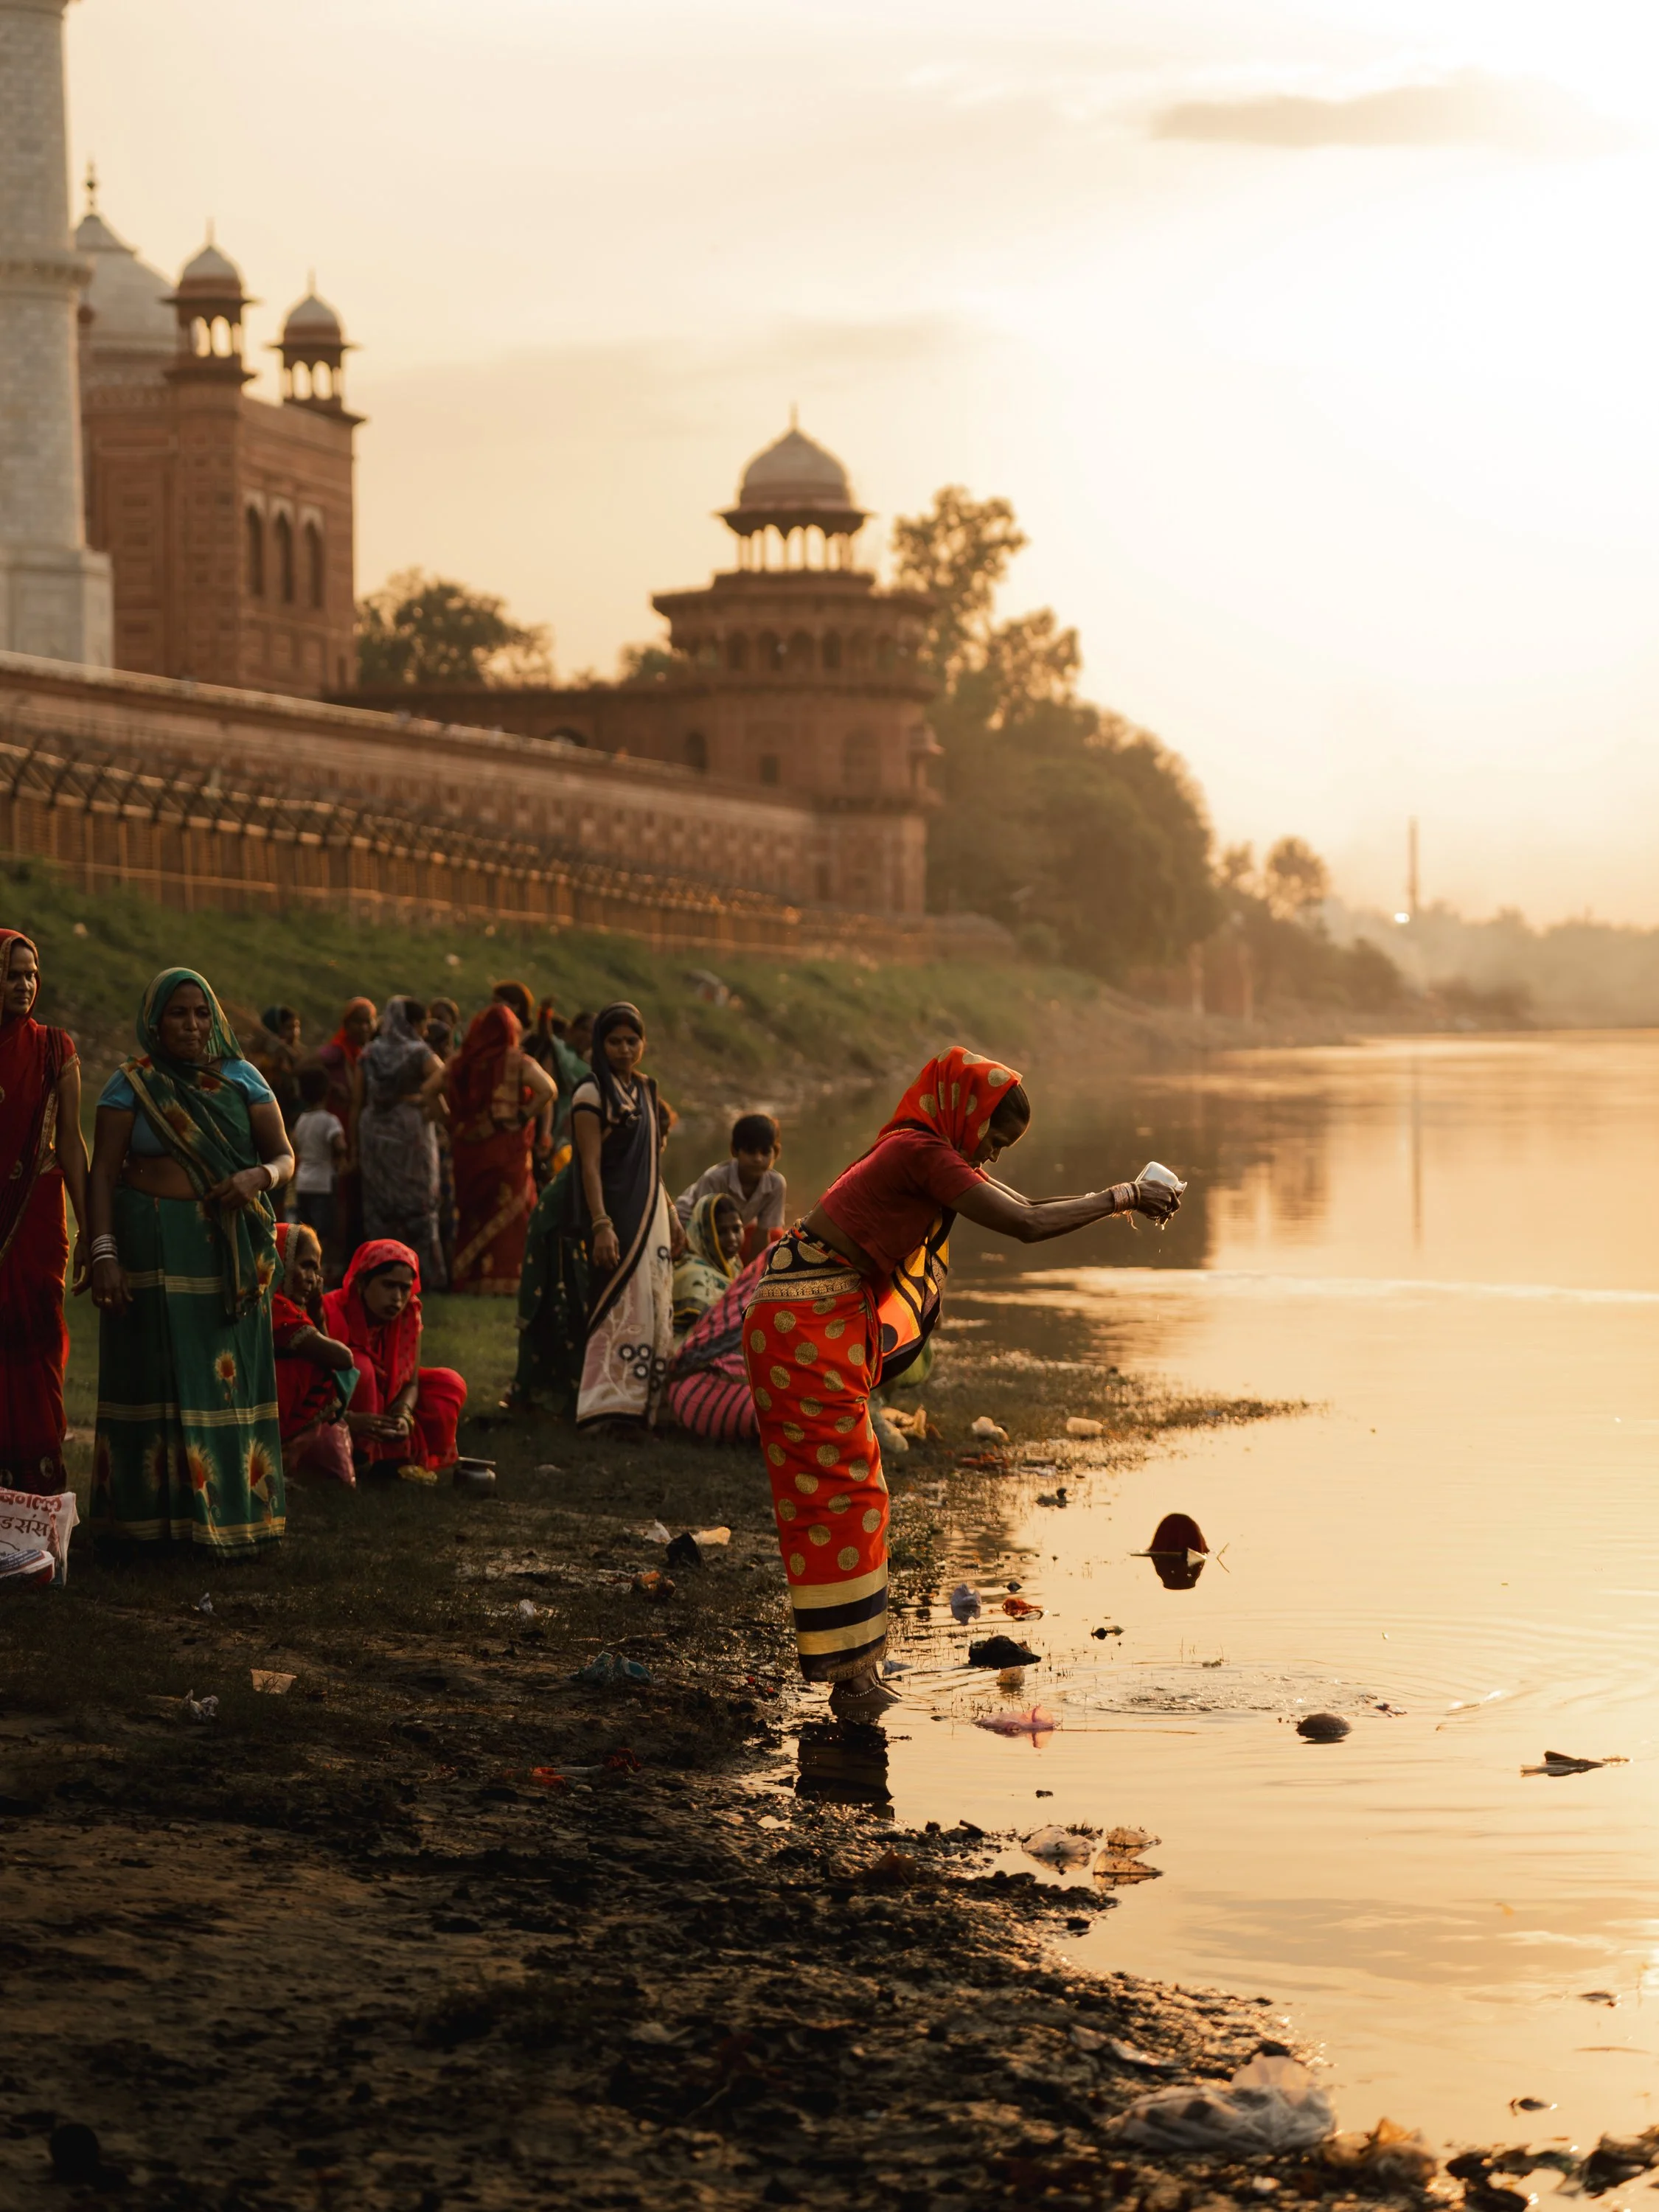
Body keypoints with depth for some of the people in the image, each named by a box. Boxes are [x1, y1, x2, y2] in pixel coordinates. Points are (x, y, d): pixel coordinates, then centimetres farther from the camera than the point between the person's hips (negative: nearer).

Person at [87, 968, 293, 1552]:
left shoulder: (242, 1080, 7)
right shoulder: (131, 1085, 1)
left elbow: (285, 1158, 3)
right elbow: (103, 1174, -3)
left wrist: (258, 1177, -20)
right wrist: (104, 1253, -13)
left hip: (231, 1249, 2)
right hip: (154, 1244, -2)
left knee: (228, 1373, 2)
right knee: (157, 1373, -2)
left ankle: (229, 1507, 8)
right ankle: (156, 1513, 3)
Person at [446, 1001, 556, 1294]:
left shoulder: (460, 1063, 4)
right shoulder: (517, 1062, -5)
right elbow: (548, 1090, -16)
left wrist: (455, 1125, 9)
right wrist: (524, 1115, -5)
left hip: (468, 1147, 3)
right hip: (507, 1146, -3)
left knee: (473, 1210, 11)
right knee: (508, 1213, 2)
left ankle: (470, 1276, 11)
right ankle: (505, 1278, -3)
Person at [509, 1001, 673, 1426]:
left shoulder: (645, 1091, 13)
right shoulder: (592, 1094, -10)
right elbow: (590, 1166, -17)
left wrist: (669, 1215, 19)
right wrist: (601, 1225, -25)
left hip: (648, 1216, 8)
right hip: (612, 1212, -8)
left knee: (649, 1307, 8)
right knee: (616, 1303, -11)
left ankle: (640, 1399, 15)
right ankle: (606, 1402, -11)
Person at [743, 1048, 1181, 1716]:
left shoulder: (936, 1154, 13)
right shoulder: (923, 1154, -18)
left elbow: (1023, 1205, 21)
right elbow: (1024, 1225, -23)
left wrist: (1117, 1201, 10)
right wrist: (1119, 1197, -14)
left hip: (832, 1318, 10)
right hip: (808, 1320, -10)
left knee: (837, 1488, 13)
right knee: (842, 1490, -6)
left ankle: (851, 1665, 20)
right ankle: (850, 1674, -2)